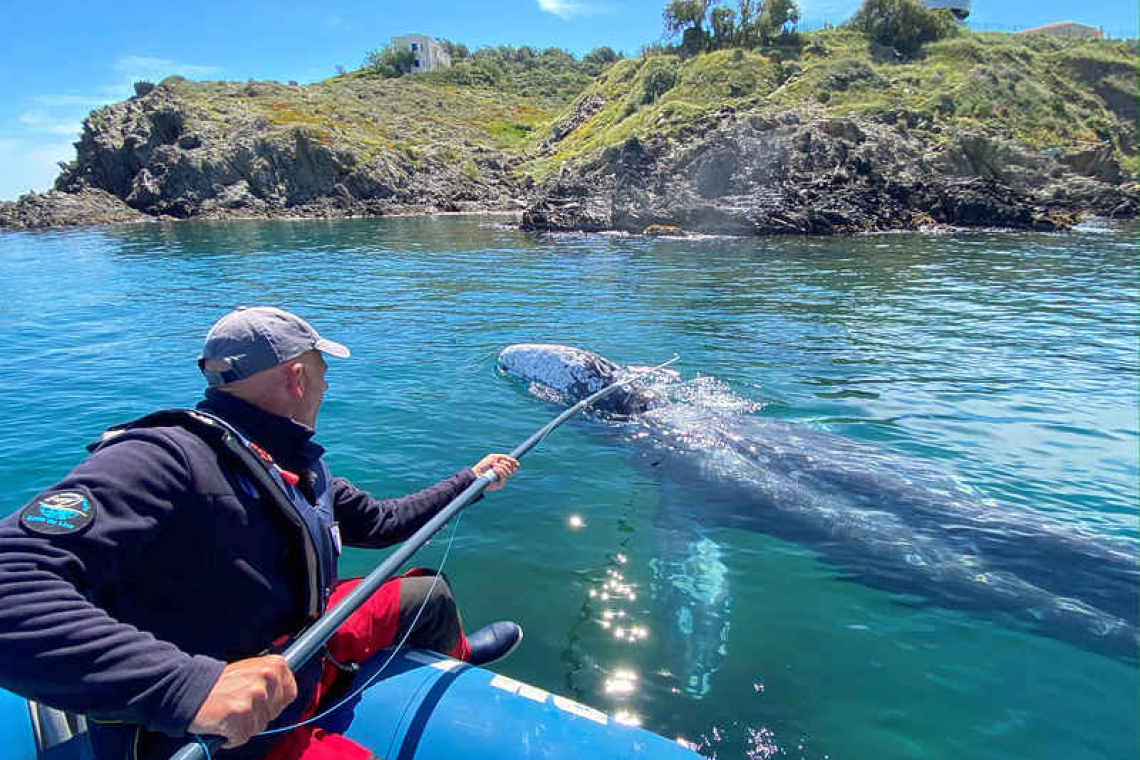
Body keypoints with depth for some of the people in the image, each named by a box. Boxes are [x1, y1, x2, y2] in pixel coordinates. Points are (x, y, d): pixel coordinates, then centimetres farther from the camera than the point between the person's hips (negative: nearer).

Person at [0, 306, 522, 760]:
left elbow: (379, 522, 11)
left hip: (300, 650, 9)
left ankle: (458, 659, 54)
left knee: (429, 592, 20)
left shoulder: (297, 468, -2)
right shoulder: (164, 461, -30)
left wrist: (469, 481, 15)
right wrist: (191, 684, -50)